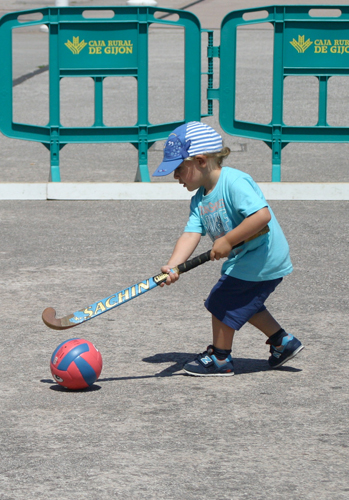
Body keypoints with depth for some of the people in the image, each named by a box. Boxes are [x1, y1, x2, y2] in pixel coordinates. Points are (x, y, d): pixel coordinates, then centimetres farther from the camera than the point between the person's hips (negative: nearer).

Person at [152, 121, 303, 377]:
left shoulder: (234, 182, -24)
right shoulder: (200, 199, 4)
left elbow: (262, 215, -35)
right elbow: (191, 234, -8)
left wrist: (227, 241, -32)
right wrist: (173, 265, -25)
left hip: (261, 259, -9)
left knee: (222, 302, 3)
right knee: (244, 302, 26)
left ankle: (220, 358, 21)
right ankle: (283, 341, 39)